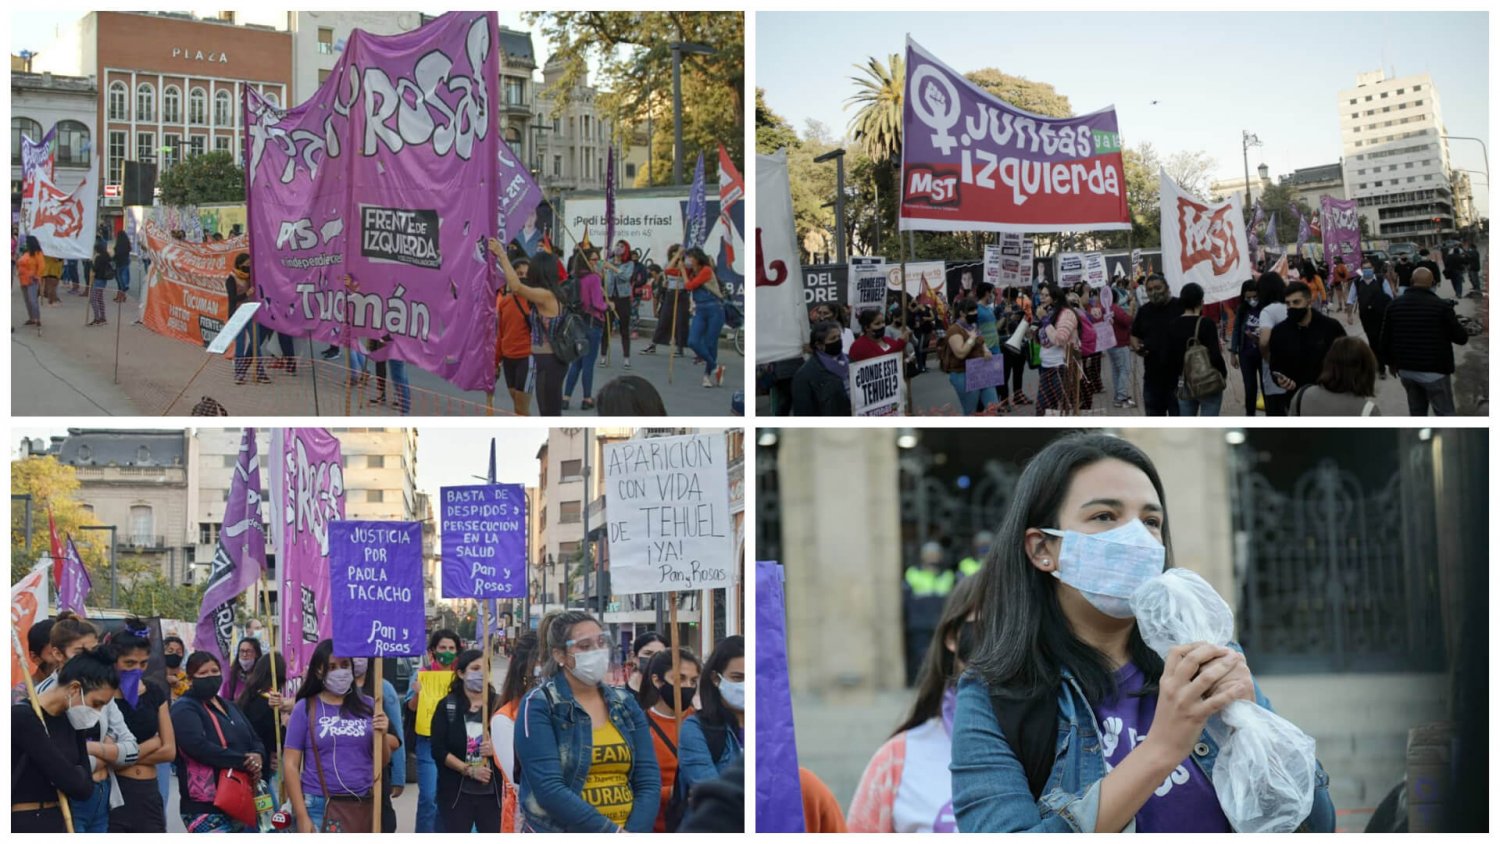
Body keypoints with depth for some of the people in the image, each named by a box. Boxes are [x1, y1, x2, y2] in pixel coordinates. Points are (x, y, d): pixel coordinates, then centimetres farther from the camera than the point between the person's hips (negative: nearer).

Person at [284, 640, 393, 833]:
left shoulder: (368, 706, 9)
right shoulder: (305, 709, 0)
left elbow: (382, 762, 13)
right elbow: (291, 765, -2)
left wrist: (382, 736, -9)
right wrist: (302, 816, -8)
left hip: (365, 807, 3)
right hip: (321, 807, -3)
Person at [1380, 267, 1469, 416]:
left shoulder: (1394, 305, 2)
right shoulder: (1441, 306, -13)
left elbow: (1385, 339, 7)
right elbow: (1461, 338, -9)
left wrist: (1392, 362, 23)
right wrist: (1453, 319, 10)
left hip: (1405, 369, 5)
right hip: (1434, 370, -5)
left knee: (1417, 412, 17)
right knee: (1445, 414, 2)